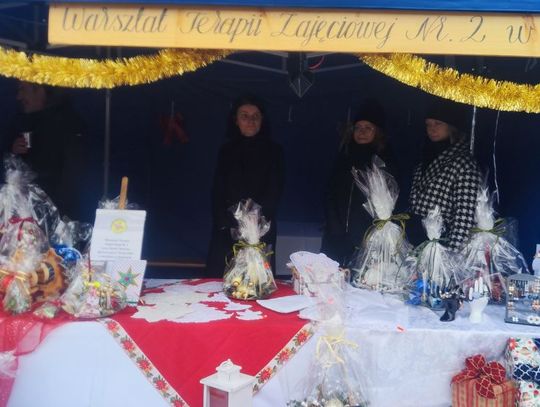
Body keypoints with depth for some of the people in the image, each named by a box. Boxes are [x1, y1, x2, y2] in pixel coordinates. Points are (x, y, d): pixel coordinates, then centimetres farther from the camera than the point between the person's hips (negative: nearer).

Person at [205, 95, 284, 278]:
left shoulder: (273, 151, 6)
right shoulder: (227, 151, 13)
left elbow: (273, 194, 0)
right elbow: (217, 193, 8)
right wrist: (226, 223, -7)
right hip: (226, 231, 2)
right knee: (218, 276, -3)